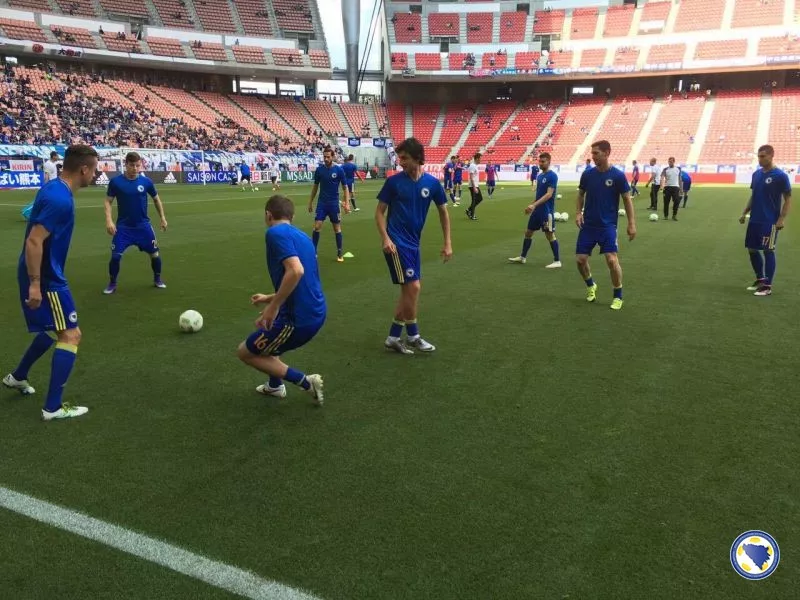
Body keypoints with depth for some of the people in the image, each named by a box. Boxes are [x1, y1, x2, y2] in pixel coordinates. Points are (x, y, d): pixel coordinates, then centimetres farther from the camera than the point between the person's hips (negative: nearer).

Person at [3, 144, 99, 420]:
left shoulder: (54, 188, 7)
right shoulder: (60, 199, -24)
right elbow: (34, 241, -28)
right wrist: (35, 284, -24)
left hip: (46, 275, 10)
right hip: (45, 279, -10)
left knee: (55, 330, 26)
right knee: (71, 335, -5)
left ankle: (17, 376, 42)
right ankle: (53, 407, 1)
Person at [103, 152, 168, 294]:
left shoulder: (146, 181, -5)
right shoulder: (116, 181, -9)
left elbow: (156, 199, 11)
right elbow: (108, 201, -2)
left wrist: (163, 217, 11)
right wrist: (109, 220, -14)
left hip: (143, 225, 2)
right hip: (123, 226, -1)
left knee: (154, 252, 5)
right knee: (115, 255, -6)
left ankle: (157, 280, 28)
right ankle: (112, 284, 13)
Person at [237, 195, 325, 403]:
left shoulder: (276, 232, -11)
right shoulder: (300, 235, 16)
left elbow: (296, 271, -29)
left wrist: (273, 306, -20)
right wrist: (270, 299, 35)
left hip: (299, 318, -9)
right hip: (315, 313, 9)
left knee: (245, 352, 12)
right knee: (266, 328, 34)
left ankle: (305, 382, 6)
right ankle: (275, 386, 41)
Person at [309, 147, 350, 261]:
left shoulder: (339, 170, -6)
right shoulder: (319, 169, 0)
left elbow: (345, 188, -1)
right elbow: (315, 186, 11)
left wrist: (347, 203, -11)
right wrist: (310, 202, 11)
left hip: (334, 203, -1)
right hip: (322, 202, 2)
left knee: (337, 228, 5)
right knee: (317, 227, -6)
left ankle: (339, 254, 15)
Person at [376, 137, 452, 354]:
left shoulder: (432, 183, 0)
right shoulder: (393, 181, -8)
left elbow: (443, 212, 10)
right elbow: (380, 212, -2)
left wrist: (447, 244, 7)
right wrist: (385, 238, -16)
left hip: (413, 242, 5)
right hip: (396, 242, -5)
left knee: (409, 290, 8)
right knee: (412, 287, -10)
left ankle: (394, 337, 19)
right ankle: (412, 335, 7)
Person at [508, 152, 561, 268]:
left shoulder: (552, 176, -13)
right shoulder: (539, 176, 12)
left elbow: (549, 194, -22)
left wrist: (534, 204, -29)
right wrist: (531, 206, 16)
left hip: (547, 211, -8)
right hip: (537, 210, 8)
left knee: (550, 235, -4)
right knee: (528, 232, 12)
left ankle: (557, 261, 5)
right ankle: (522, 257, 24)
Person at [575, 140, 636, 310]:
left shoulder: (618, 175, -9)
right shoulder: (587, 174, 0)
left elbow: (627, 199, -3)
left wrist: (631, 223, -7)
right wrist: (578, 213, -1)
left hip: (608, 225, -3)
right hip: (588, 224, 4)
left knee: (612, 259, -14)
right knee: (581, 259, 0)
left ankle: (618, 296, 5)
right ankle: (591, 286, 30)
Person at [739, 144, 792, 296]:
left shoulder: (780, 176, -10)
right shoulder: (756, 174, 9)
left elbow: (788, 199, -8)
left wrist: (781, 219, -16)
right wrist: (744, 213, 12)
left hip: (770, 221, -7)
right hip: (754, 220, 7)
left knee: (768, 251, -3)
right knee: (752, 249, 11)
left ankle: (767, 286, 5)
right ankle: (760, 279, 27)